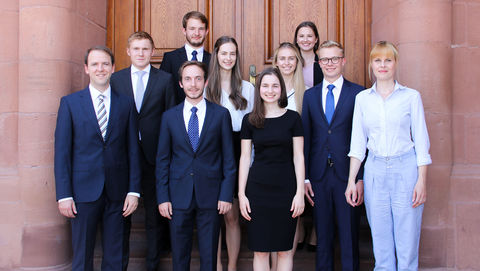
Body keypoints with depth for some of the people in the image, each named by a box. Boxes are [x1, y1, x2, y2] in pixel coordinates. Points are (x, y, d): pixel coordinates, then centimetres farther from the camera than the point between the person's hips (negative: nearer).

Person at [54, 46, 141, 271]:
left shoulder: (125, 104, 6)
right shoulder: (70, 103, 2)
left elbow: (133, 150, 5)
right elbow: (62, 151, 0)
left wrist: (134, 191, -1)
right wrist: (64, 195, -6)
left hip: (117, 192, 1)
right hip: (84, 191, -1)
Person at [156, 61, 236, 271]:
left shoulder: (221, 114, 1)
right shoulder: (169, 117, 5)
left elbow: (228, 158, 1)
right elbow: (162, 161, 6)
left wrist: (226, 195, -6)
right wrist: (162, 197, -1)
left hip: (210, 196, -1)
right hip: (178, 196, 1)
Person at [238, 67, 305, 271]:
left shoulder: (292, 118, 2)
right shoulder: (249, 120, 4)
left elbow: (298, 156, 1)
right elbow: (245, 157, 5)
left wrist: (300, 193, -4)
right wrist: (241, 194, 0)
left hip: (286, 188, 0)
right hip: (257, 189, 1)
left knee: (284, 249, 7)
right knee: (260, 250, 6)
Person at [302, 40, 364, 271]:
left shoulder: (358, 93, 0)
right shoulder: (310, 95, 10)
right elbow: (305, 138, 8)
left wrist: (361, 178, -9)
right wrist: (304, 177, 2)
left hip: (346, 174, -2)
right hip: (319, 175, 3)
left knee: (349, 236, 6)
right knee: (322, 236, 12)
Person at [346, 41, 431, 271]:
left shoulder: (411, 96, 1)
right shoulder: (362, 98, 8)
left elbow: (421, 141, 1)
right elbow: (357, 143, 8)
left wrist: (422, 181, -7)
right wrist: (351, 180, 3)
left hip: (406, 170, -2)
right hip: (375, 170, 2)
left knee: (407, 241, 1)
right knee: (381, 242, 7)